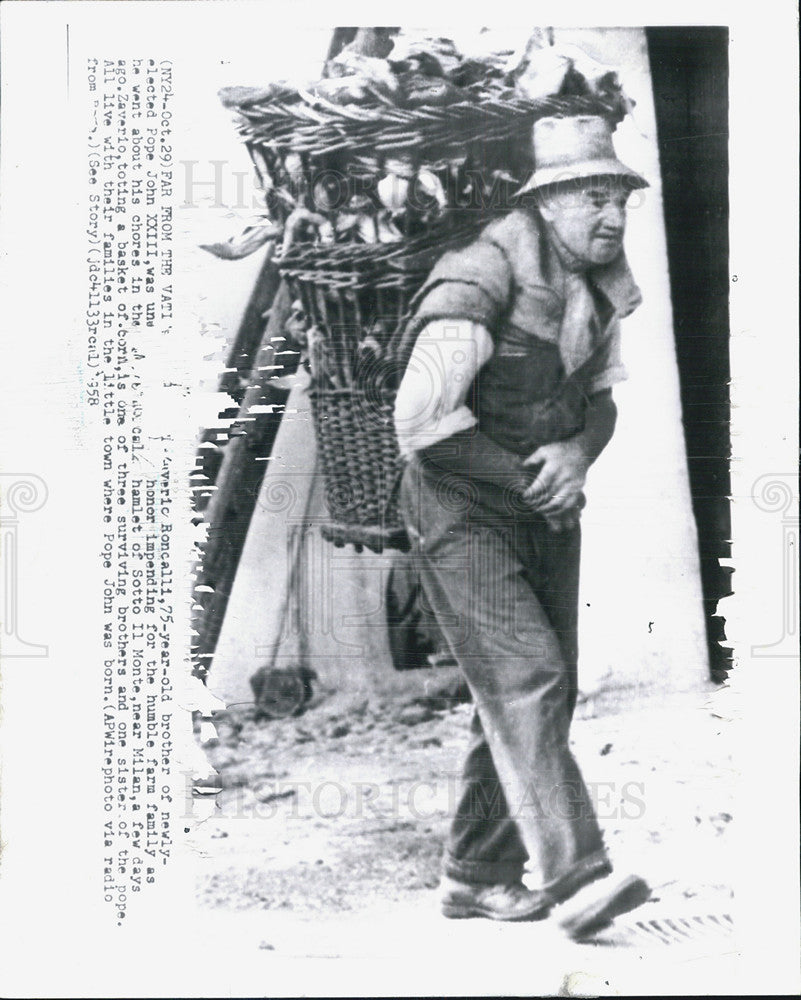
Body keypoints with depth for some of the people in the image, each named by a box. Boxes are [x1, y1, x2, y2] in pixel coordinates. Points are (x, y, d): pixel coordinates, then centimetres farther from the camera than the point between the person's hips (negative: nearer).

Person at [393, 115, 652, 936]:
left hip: (547, 514, 8)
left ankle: (475, 875, 20)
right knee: (524, 677, -18)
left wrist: (576, 454, -9)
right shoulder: (477, 289, -19)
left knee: (538, 691, 8)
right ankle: (573, 876, -16)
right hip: (462, 514, -8)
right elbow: (421, 422, -22)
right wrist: (527, 479, -14)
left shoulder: (598, 288, 6)